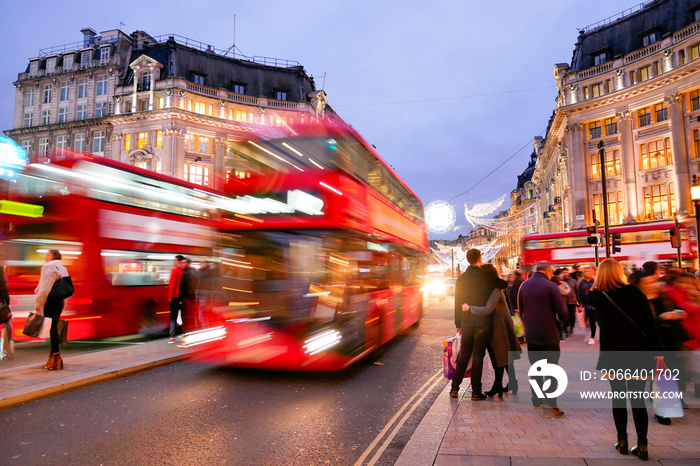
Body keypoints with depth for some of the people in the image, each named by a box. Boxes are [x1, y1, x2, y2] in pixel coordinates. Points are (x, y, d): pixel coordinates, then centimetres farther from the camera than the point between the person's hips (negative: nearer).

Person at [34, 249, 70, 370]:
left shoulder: (49, 268, -11)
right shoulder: (62, 269, 15)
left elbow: (45, 288, -17)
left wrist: (38, 302, -11)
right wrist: (63, 303, 20)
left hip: (50, 302, -9)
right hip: (59, 301, 9)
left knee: (52, 329, -7)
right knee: (54, 329, 13)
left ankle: (57, 358, -6)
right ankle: (52, 357, 19)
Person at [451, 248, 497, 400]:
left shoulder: (461, 279, 4)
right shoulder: (487, 276, -8)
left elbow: (457, 303, 8)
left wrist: (458, 323, 15)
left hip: (466, 321, 3)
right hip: (483, 321, -3)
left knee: (464, 354, 13)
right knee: (478, 355, 3)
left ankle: (455, 388, 14)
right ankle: (476, 392, 9)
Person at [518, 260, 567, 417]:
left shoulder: (524, 286, 5)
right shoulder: (551, 287, -12)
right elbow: (562, 313, -10)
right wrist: (562, 318, 12)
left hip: (530, 335, 5)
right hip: (548, 335, -5)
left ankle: (536, 401, 24)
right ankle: (551, 405, -4)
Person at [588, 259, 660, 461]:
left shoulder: (598, 297, -4)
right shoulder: (634, 292, -5)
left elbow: (586, 296, 21)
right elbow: (649, 324, -5)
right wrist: (655, 351, 0)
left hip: (612, 356, 0)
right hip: (637, 354, 1)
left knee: (618, 398, 12)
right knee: (637, 399, 9)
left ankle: (622, 441, 19)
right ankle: (642, 446, 13)